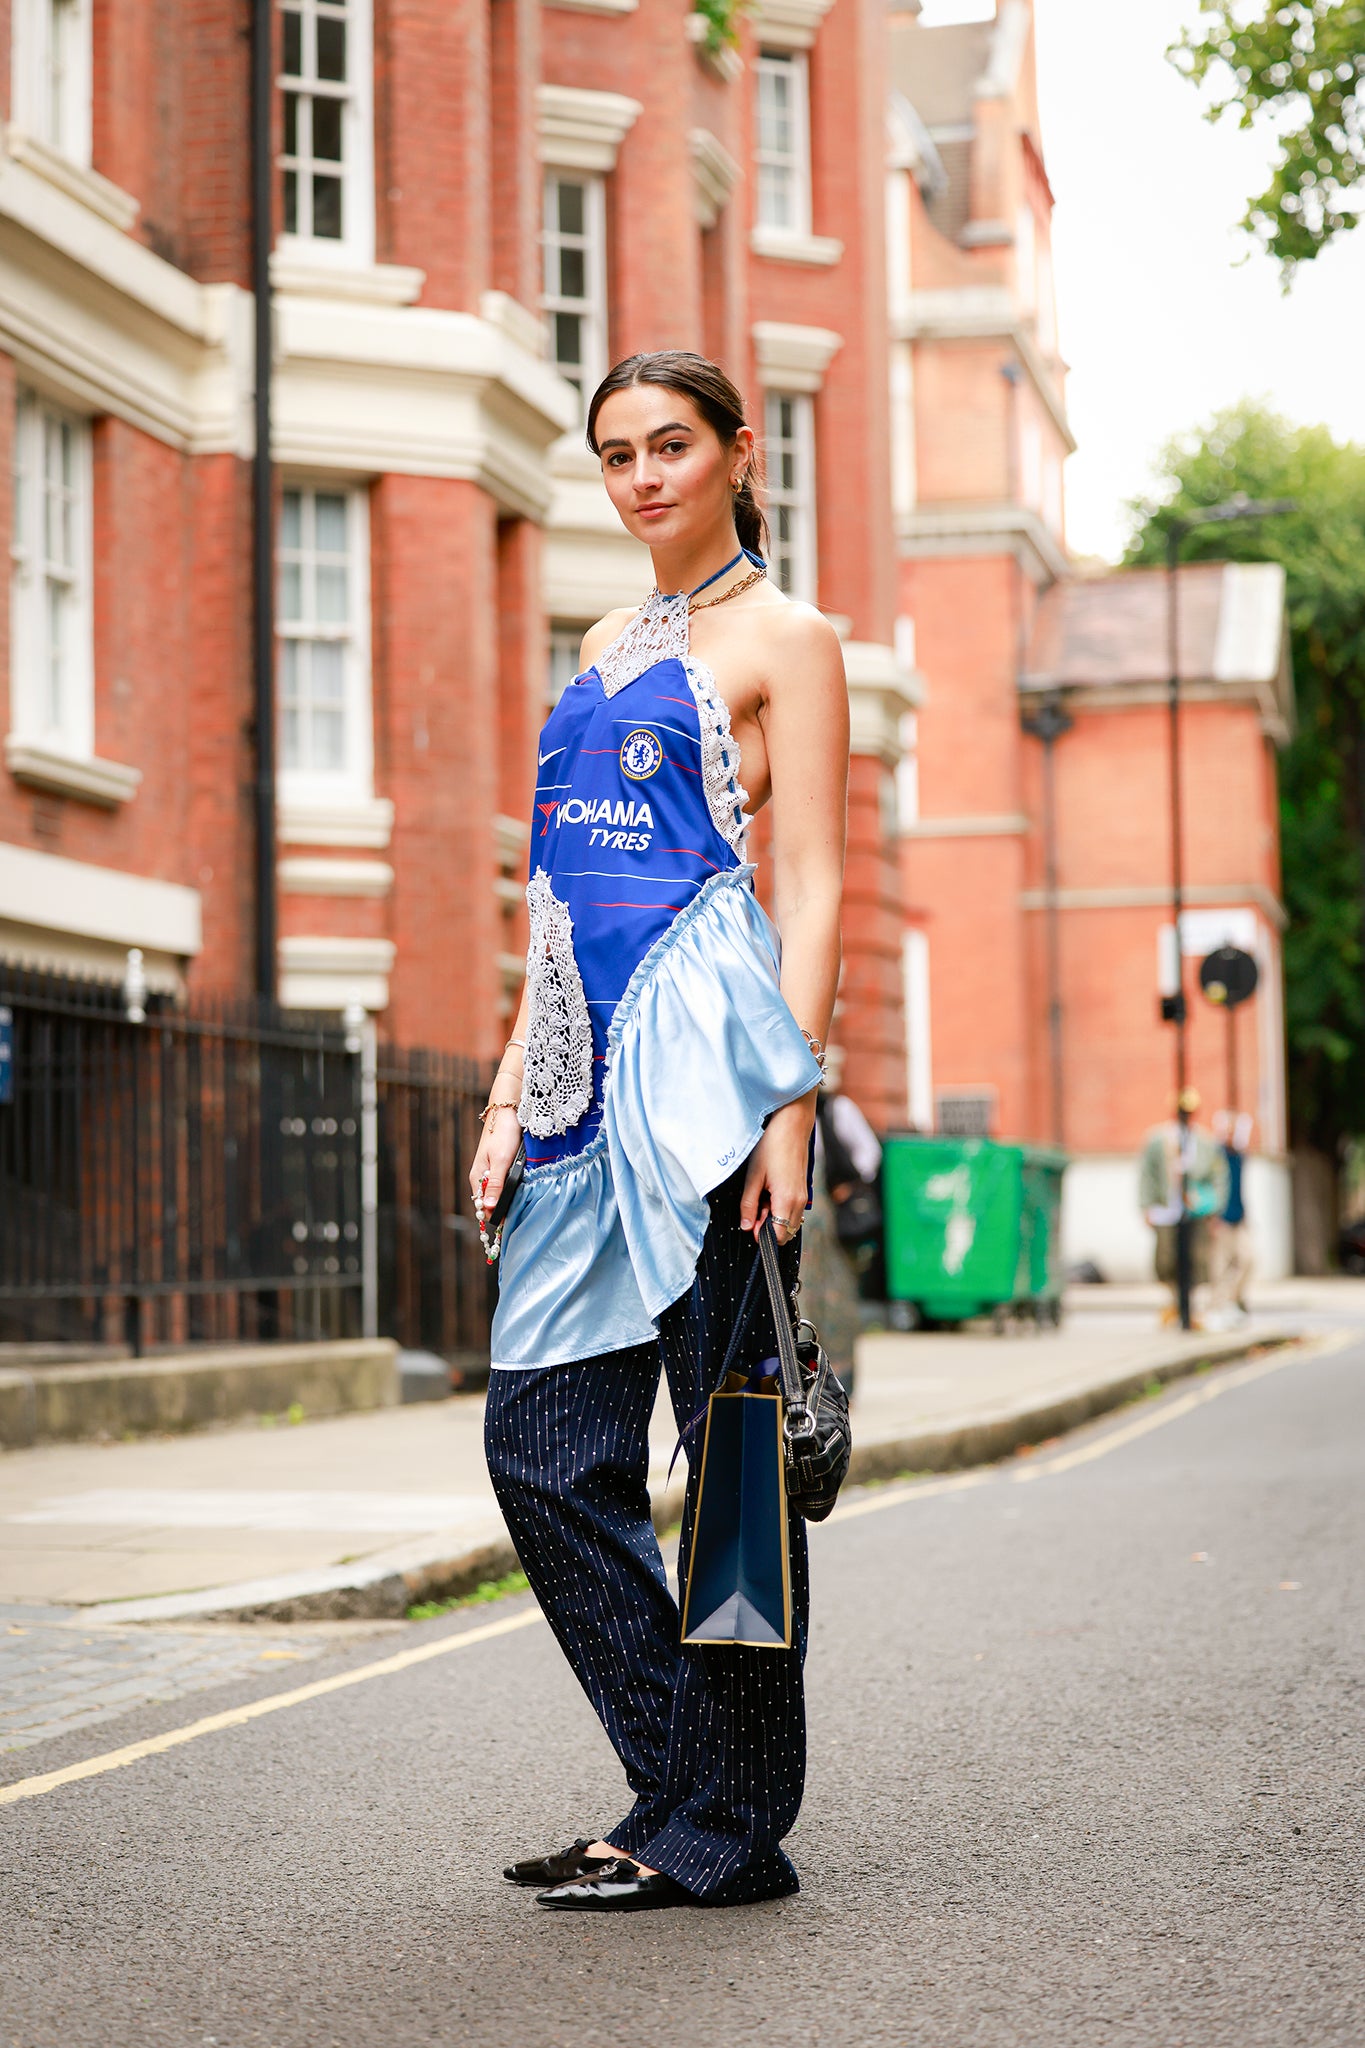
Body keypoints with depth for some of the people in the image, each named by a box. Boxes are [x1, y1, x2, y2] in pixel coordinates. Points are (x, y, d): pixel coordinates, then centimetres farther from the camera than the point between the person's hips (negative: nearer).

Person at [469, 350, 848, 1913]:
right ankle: (686, 1786, 14)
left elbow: (810, 888, -7)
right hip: (589, 1071, 7)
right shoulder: (606, 647, 21)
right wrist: (512, 1090, 12)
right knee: (544, 1446, 3)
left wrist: (788, 1101, -16)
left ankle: (718, 1833, 6)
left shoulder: (784, 640, 1)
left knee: (729, 1434, -2)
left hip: (703, 1050, -7)